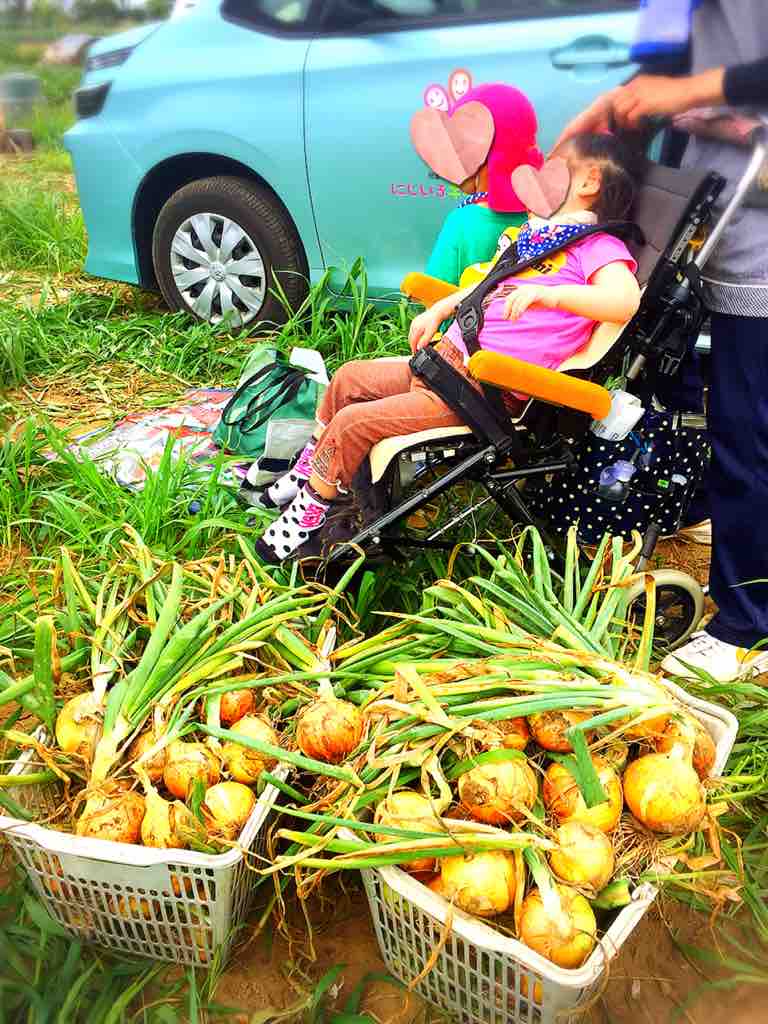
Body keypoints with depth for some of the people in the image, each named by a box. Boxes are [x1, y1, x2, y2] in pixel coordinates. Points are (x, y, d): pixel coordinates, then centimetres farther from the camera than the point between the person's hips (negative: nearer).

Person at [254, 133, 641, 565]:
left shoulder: (599, 246, -12)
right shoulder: (541, 231, 15)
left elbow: (626, 302, -32)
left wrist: (547, 292, -39)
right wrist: (440, 309, 24)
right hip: (445, 357, 10)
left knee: (352, 422, -14)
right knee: (348, 378, 17)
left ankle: (309, 512, 8)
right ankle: (308, 472, 33)